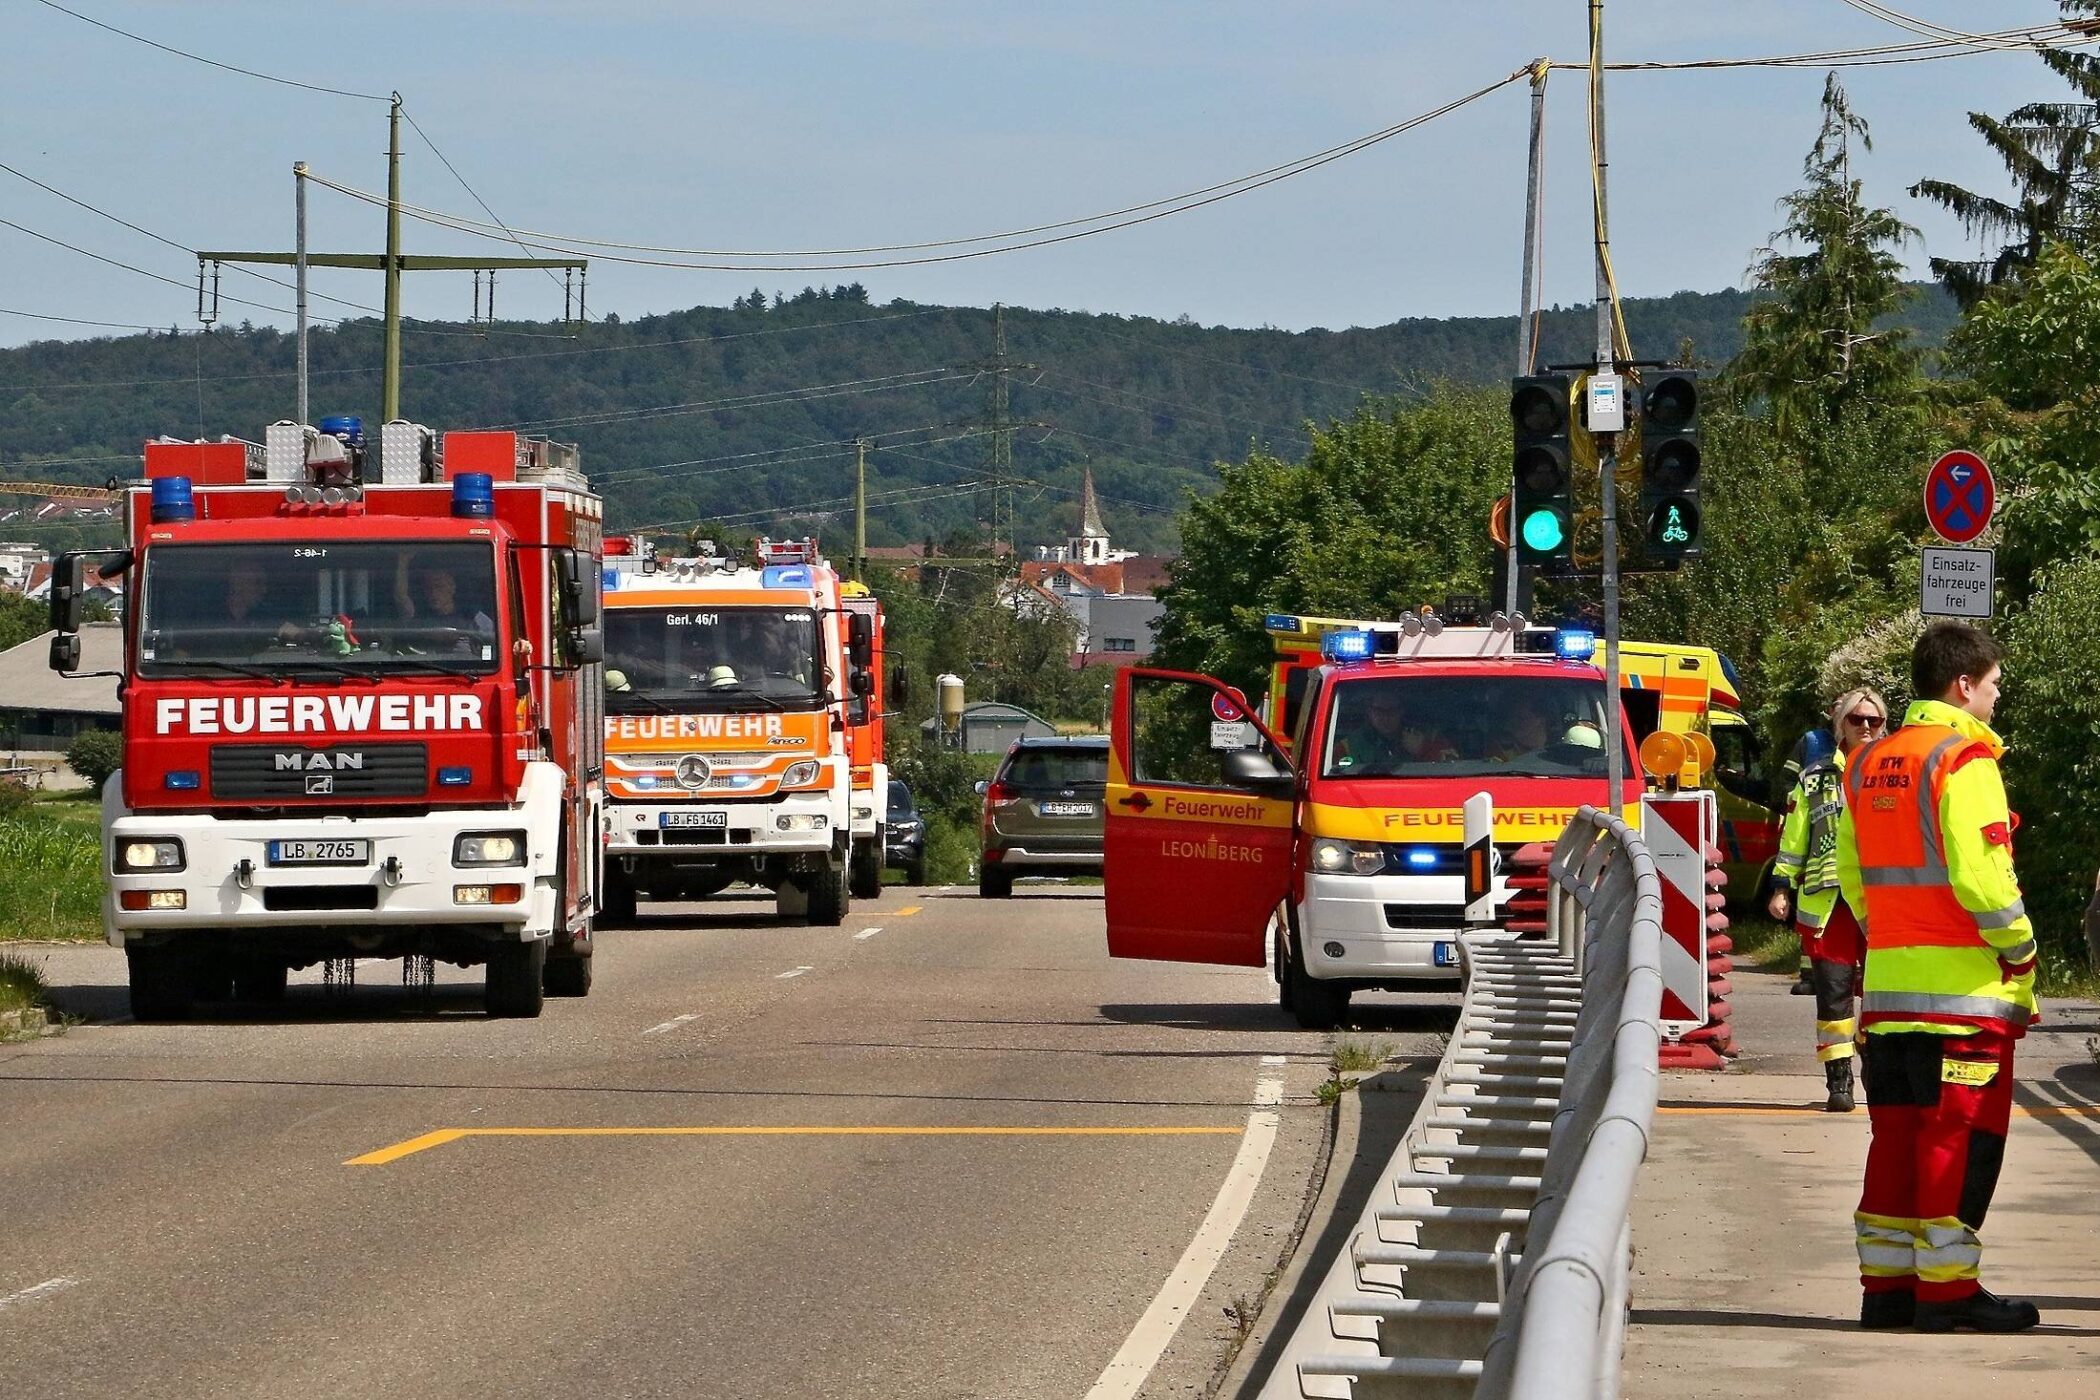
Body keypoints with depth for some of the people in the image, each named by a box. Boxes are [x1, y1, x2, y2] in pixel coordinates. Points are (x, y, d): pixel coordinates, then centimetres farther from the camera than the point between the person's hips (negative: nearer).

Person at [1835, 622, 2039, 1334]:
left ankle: (1886, 1286, 13)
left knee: (1897, 1133, 11)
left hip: (1888, 980, 8)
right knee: (1961, 1138, -3)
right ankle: (1947, 1288, -2)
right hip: (1964, 983, -7)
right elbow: (1980, 875, -20)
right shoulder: (1964, 761, -12)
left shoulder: (1868, 764, 12)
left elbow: (1850, 872, 17)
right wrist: (2020, 950, -8)